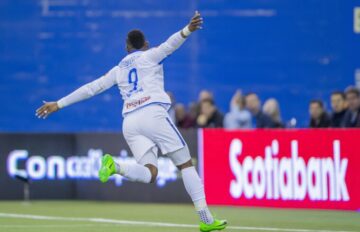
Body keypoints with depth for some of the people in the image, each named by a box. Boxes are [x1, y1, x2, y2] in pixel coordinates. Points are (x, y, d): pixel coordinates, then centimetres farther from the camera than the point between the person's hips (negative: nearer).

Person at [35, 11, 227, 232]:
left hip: (130, 122, 4)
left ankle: (115, 166, -34)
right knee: (186, 164, 0)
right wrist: (187, 31, -24)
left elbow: (91, 88, 26)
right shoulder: (150, 56, 14)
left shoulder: (119, 69, 25)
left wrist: (59, 104, 31)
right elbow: (169, 45, -7)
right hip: (153, 113, -4)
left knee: (149, 174, -5)